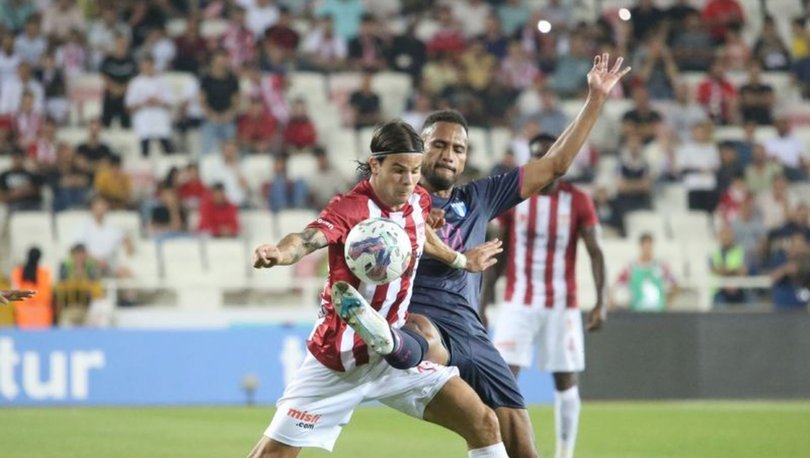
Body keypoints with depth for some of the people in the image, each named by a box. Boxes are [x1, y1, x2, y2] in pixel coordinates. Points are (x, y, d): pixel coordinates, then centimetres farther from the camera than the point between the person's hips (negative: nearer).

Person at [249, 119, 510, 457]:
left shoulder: (418, 202, -1)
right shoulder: (350, 208, -21)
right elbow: (307, 239, -42)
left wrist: (461, 260, 38)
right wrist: (280, 253, -64)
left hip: (394, 354, 6)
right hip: (337, 360, -6)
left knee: (484, 425, -4)